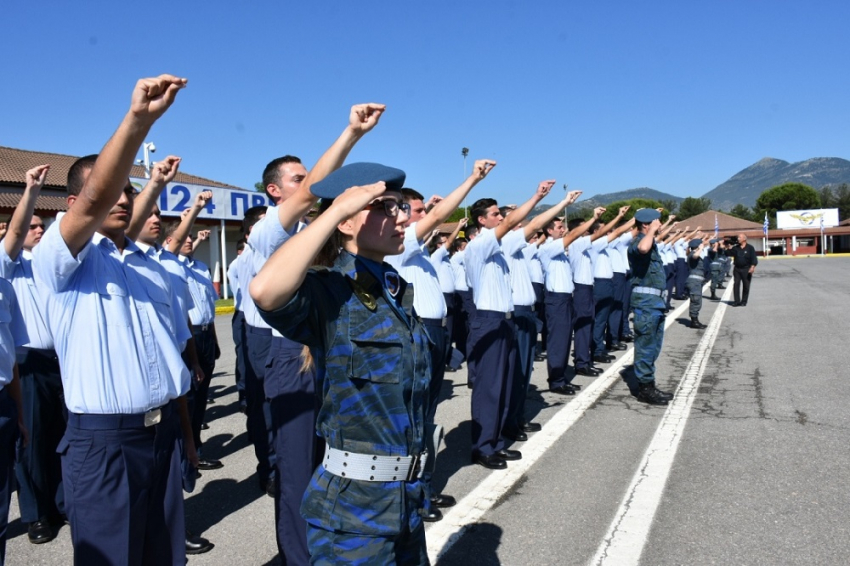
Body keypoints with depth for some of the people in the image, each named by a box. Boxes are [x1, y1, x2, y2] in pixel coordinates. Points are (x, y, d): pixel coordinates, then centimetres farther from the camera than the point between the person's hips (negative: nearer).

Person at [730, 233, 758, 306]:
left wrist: (752, 267, -20)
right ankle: (737, 301, 2)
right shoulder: (736, 248, 8)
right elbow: (729, 254, 2)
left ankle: (744, 301, 11)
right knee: (736, 285, -2)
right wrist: (730, 248, -15)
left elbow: (754, 258, -8)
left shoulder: (750, 248, -2)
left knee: (746, 286, 3)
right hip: (737, 269, 3)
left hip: (746, 270, -3)